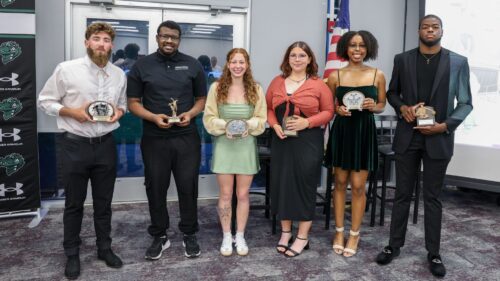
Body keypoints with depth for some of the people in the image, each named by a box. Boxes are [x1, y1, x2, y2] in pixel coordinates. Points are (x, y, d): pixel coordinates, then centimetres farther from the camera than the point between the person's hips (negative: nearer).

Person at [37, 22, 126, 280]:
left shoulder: (119, 75, 4)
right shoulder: (66, 69, -8)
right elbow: (45, 100, -2)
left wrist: (119, 112, -4)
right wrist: (72, 112, -16)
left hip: (105, 145, 3)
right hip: (74, 145, -3)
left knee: (104, 202, 14)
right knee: (74, 203, 9)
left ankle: (104, 248, 30)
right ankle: (72, 254, 25)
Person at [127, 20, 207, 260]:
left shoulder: (192, 65, 6)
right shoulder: (142, 66, 3)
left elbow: (202, 99, 10)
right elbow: (133, 102, 3)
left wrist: (190, 114, -10)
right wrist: (153, 117, -15)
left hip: (187, 138, 0)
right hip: (154, 139, 0)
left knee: (188, 187, 6)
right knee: (156, 188, 8)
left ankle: (189, 235, 22)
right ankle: (159, 236, 24)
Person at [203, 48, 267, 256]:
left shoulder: (256, 89, 1)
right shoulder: (217, 88, -2)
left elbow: (262, 120, 2)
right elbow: (209, 119, -2)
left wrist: (248, 124, -17)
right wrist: (225, 125, -19)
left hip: (246, 145, 1)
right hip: (223, 145, -1)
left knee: (243, 194, 9)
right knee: (225, 194, 7)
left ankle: (240, 236, 25)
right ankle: (226, 237, 23)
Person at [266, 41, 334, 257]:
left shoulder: (319, 84, -2)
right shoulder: (277, 82, 9)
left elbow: (328, 111, -3)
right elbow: (268, 107, 12)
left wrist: (307, 122, -16)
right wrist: (274, 124, -7)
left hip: (308, 141, -3)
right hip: (281, 140, 4)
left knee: (304, 185, 1)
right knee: (281, 183, 7)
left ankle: (303, 236, 15)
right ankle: (285, 232, 24)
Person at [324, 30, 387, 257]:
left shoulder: (377, 75, 1)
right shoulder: (335, 76, 1)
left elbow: (382, 105, 9)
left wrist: (373, 106, -13)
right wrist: (338, 109, -13)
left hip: (364, 132, -1)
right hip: (341, 131, 1)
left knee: (358, 186, 2)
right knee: (340, 183, 9)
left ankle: (354, 234, 18)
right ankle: (339, 231, 22)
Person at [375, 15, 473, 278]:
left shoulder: (458, 62, 0)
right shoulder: (402, 59, 4)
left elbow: (466, 103, 2)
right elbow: (392, 93, 12)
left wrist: (445, 126, -13)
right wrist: (403, 107, -9)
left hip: (438, 139, -1)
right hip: (407, 137, 1)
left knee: (433, 198, 8)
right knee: (402, 194, 9)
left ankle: (433, 253, 20)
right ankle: (394, 245, 22)